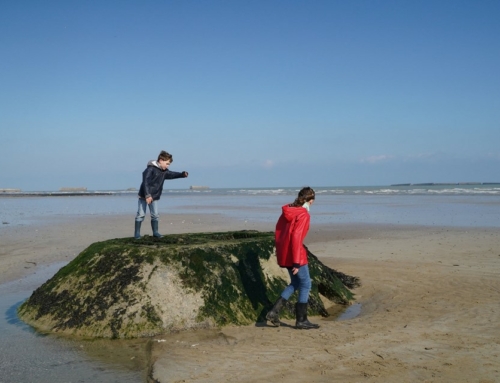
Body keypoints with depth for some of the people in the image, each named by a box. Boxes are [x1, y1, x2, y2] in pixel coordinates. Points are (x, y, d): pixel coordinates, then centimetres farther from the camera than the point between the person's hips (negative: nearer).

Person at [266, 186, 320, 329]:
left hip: (283, 254, 8)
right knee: (305, 285, 7)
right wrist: (297, 261, -20)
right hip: (295, 255, -8)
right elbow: (296, 237, -22)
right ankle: (301, 320, 13)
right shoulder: (303, 214, -15)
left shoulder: (287, 211, 8)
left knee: (295, 283, 22)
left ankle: (274, 311, 13)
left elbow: (278, 231, 13)